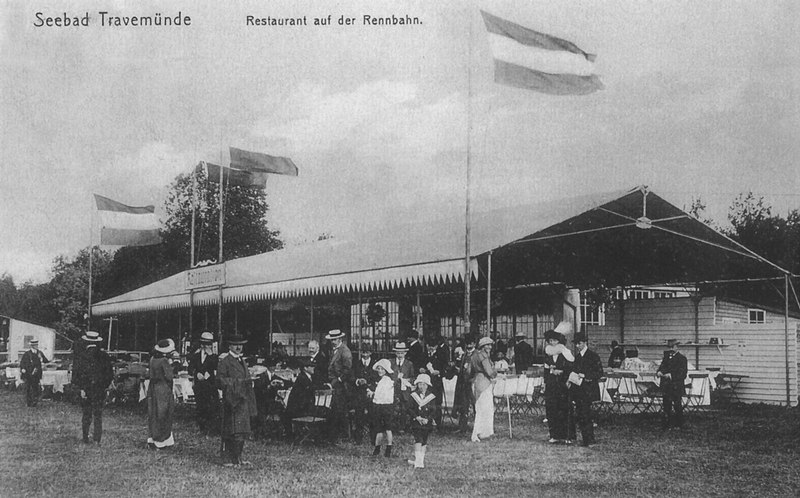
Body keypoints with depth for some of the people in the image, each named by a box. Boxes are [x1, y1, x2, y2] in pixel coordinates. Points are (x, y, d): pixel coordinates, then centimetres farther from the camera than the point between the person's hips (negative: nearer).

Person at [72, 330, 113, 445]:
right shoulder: (104, 356, -1)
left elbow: (75, 375, -9)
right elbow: (110, 374, 2)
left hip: (86, 390, 0)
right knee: (98, 415, 6)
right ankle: (97, 439, 2)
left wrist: (81, 388, -6)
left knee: (86, 415, 12)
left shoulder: (81, 357, -5)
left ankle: (86, 438, 18)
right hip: (100, 391, 0)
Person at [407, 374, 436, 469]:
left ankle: (421, 460, 15)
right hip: (416, 422, -2)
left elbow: (433, 411, 1)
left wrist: (427, 419, -15)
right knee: (418, 439, -14)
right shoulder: (414, 396, 4)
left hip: (427, 423, 2)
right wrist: (417, 417, -15)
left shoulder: (431, 397, 4)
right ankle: (418, 461, -19)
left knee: (424, 441, 6)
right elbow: (410, 409, 0)